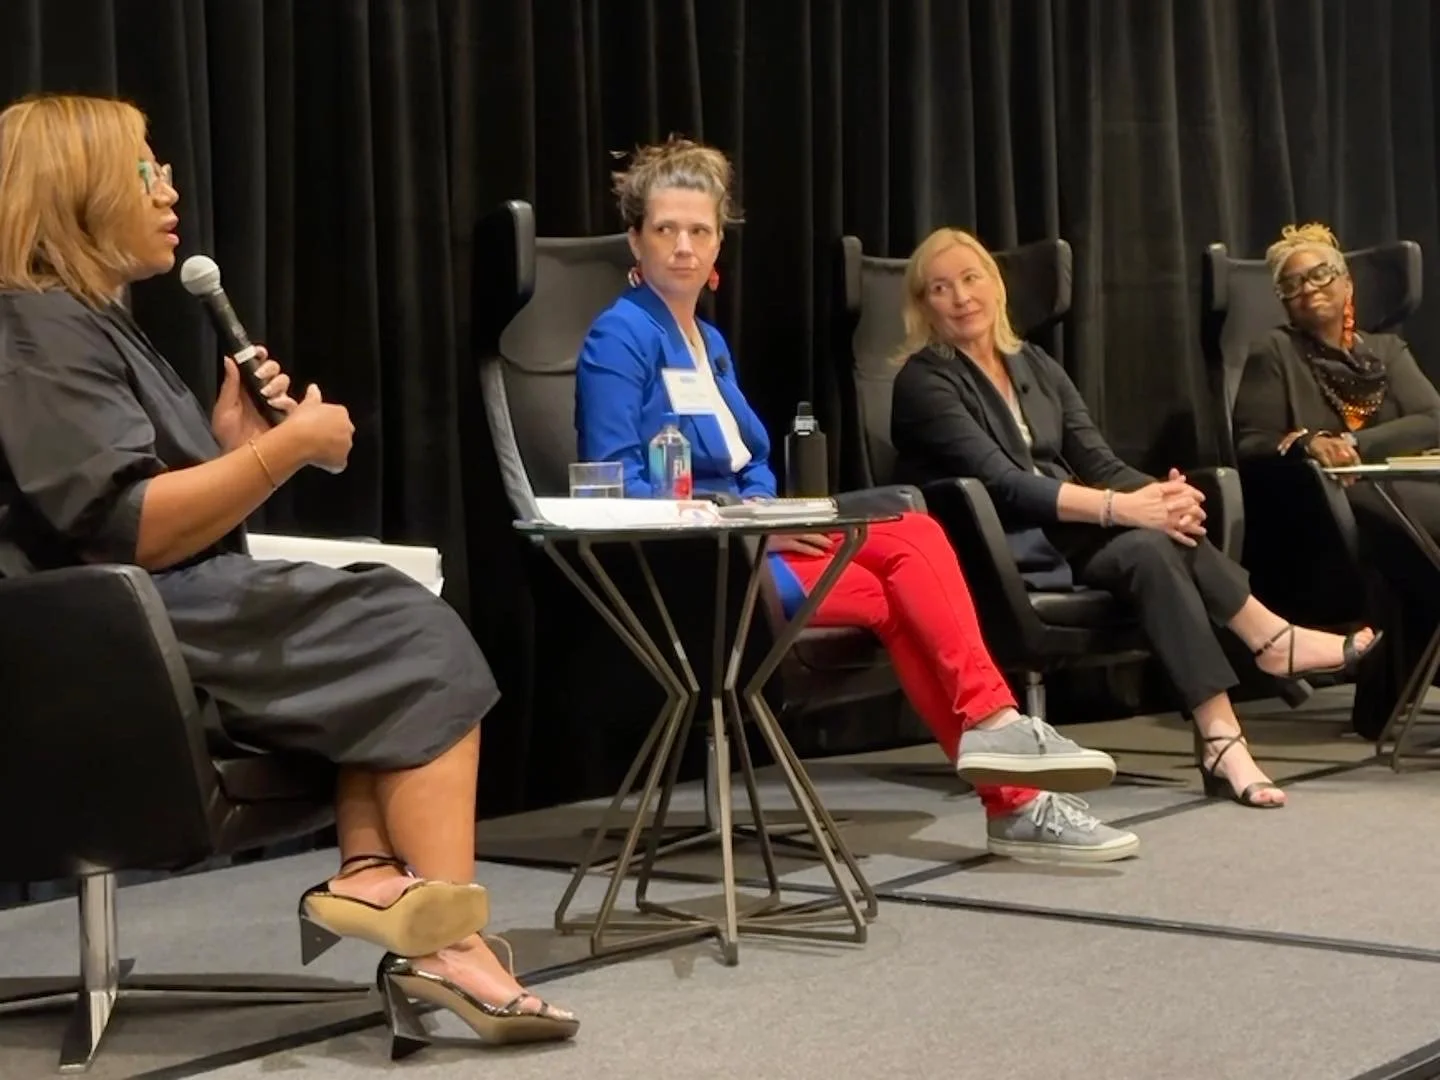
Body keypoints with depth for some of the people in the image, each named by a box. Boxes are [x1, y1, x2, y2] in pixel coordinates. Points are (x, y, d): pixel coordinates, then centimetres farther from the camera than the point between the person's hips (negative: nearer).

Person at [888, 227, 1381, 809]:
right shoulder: (923, 382, -5)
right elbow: (1001, 482, -19)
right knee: (1150, 547, -30)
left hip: (1065, 534, 6)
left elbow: (1099, 463, 7)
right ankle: (1273, 639, -22)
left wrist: (1161, 494, -17)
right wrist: (1121, 507, -29)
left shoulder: (1035, 366, 16)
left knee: (1154, 544, -28)